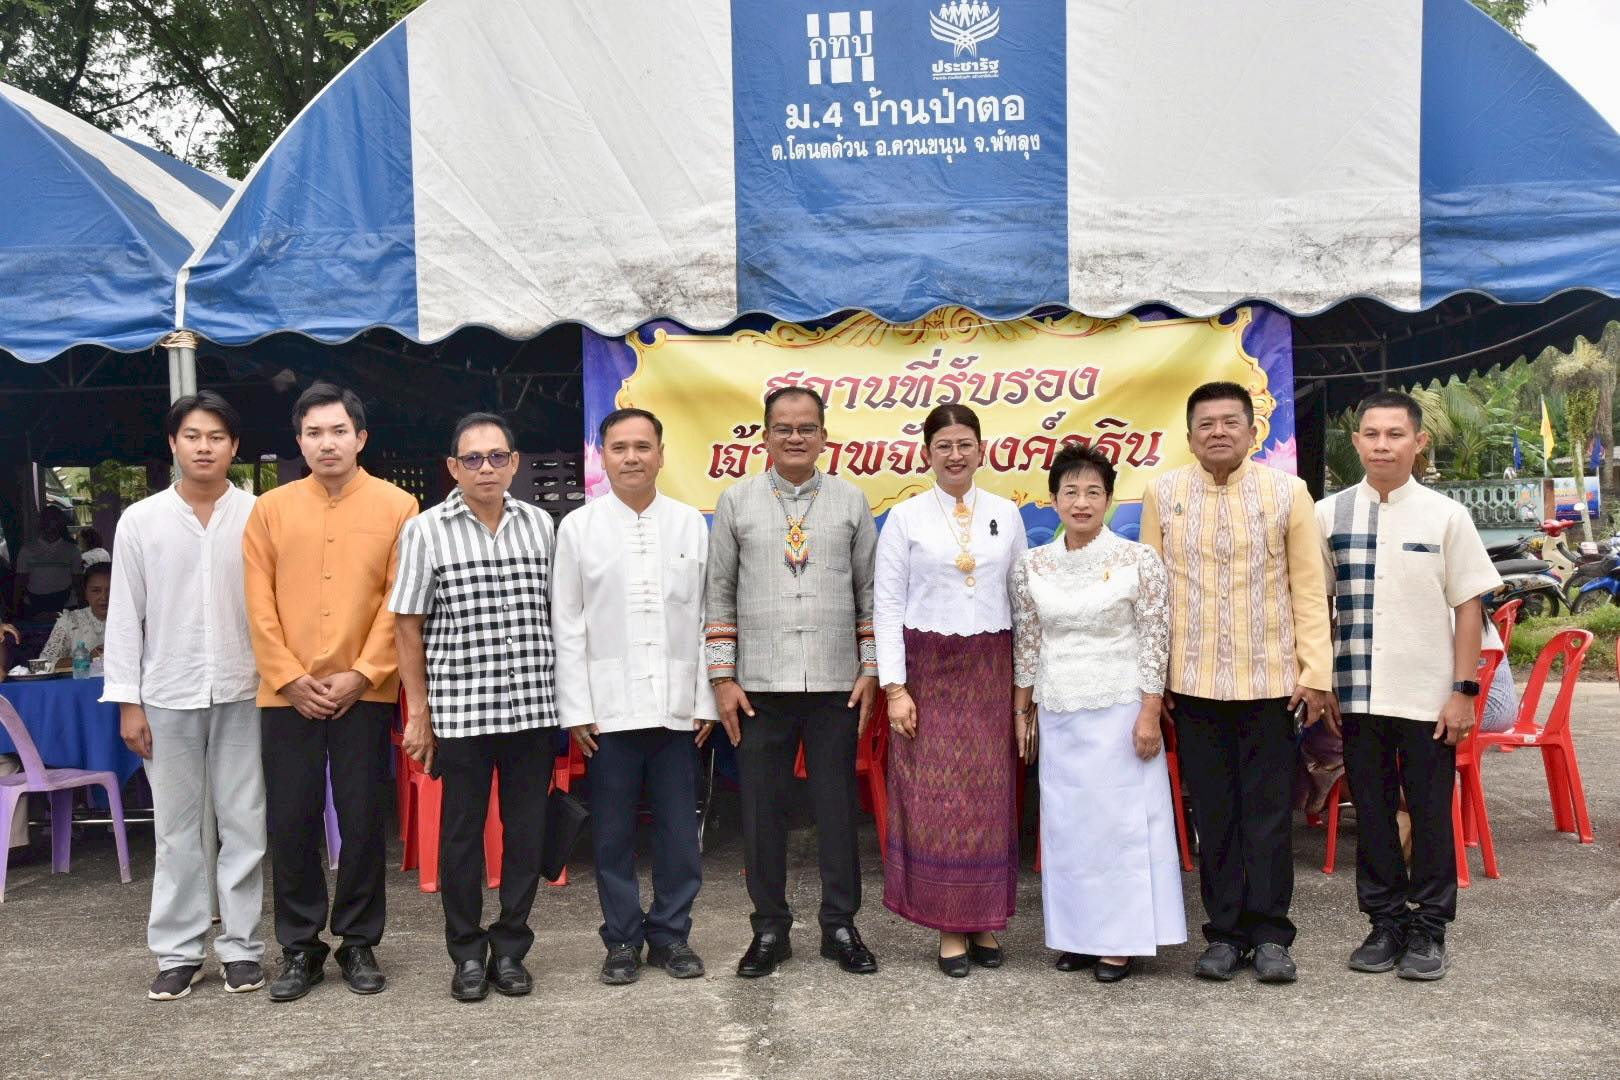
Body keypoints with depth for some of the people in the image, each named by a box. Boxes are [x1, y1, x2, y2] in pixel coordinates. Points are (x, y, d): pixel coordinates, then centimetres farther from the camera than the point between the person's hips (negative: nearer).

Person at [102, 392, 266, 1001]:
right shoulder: (140, 521, 2)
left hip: (243, 693, -1)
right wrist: (128, 701, 0)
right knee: (176, 829, 8)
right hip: (168, 696, 1)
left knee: (244, 825, 5)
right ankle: (179, 950, 17)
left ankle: (240, 945, 16)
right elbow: (125, 615, 4)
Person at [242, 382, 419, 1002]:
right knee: (291, 823, 6)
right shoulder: (271, 509, 6)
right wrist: (291, 679, -6)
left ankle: (359, 943, 20)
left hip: (364, 692, -1)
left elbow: (400, 601, -3)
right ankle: (299, 948, 19)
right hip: (288, 694, 2)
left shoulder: (396, 507, 1)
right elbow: (260, 603, 3)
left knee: (363, 822, 5)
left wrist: (361, 675, -10)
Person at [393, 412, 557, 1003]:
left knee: (527, 829, 7)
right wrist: (418, 712, -1)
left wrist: (568, 696, 10)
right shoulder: (426, 530, -2)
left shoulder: (540, 524, 7)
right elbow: (407, 626, 1)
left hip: (533, 706, 3)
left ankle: (510, 947, 22)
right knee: (462, 831, 6)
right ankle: (467, 952, 21)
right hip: (460, 710, -2)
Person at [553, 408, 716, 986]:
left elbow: (705, 616, 7)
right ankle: (622, 939, 20)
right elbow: (566, 623, 2)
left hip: (676, 706, 1)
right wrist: (575, 708, -2)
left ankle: (671, 933, 21)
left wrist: (706, 699, 3)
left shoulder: (691, 524, 6)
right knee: (613, 830, 6)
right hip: (609, 708, -1)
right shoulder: (578, 527, 3)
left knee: (679, 827, 6)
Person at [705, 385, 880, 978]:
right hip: (759, 684, 0)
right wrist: (722, 677, 0)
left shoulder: (851, 500, 6)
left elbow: (870, 590, 9)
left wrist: (871, 669, 3)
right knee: (762, 811, 6)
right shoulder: (736, 501, 5)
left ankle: (840, 927, 20)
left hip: (835, 684, 0)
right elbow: (718, 594, 5)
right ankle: (770, 929, 19)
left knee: (838, 808, 6)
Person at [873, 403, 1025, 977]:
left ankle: (985, 921, 16)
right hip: (928, 669, -2)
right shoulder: (905, 517, 0)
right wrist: (895, 687, -8)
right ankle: (950, 927, 9)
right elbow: (886, 604, -2)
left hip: (990, 671, 2)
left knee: (990, 795, 4)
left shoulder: (1006, 515, 7)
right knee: (934, 798, -2)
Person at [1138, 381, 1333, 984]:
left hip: (1270, 680, -1)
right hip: (1193, 683, 1)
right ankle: (1225, 934, 18)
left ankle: (1269, 935, 14)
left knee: (1268, 812, 4)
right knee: (1213, 814, 8)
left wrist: (1315, 671, -5)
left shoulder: (1287, 492, 1)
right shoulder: (1163, 494, 4)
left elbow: (1309, 588, 1)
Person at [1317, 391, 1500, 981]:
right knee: (1371, 810, 10)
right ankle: (1385, 922, 24)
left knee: (1430, 813, 6)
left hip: (1428, 697, -2)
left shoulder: (1445, 516, -2)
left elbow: (1468, 606, -1)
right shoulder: (1329, 514, 2)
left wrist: (1464, 690, -5)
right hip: (1357, 694, 2)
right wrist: (1321, 683, 3)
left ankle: (1427, 930, 19)